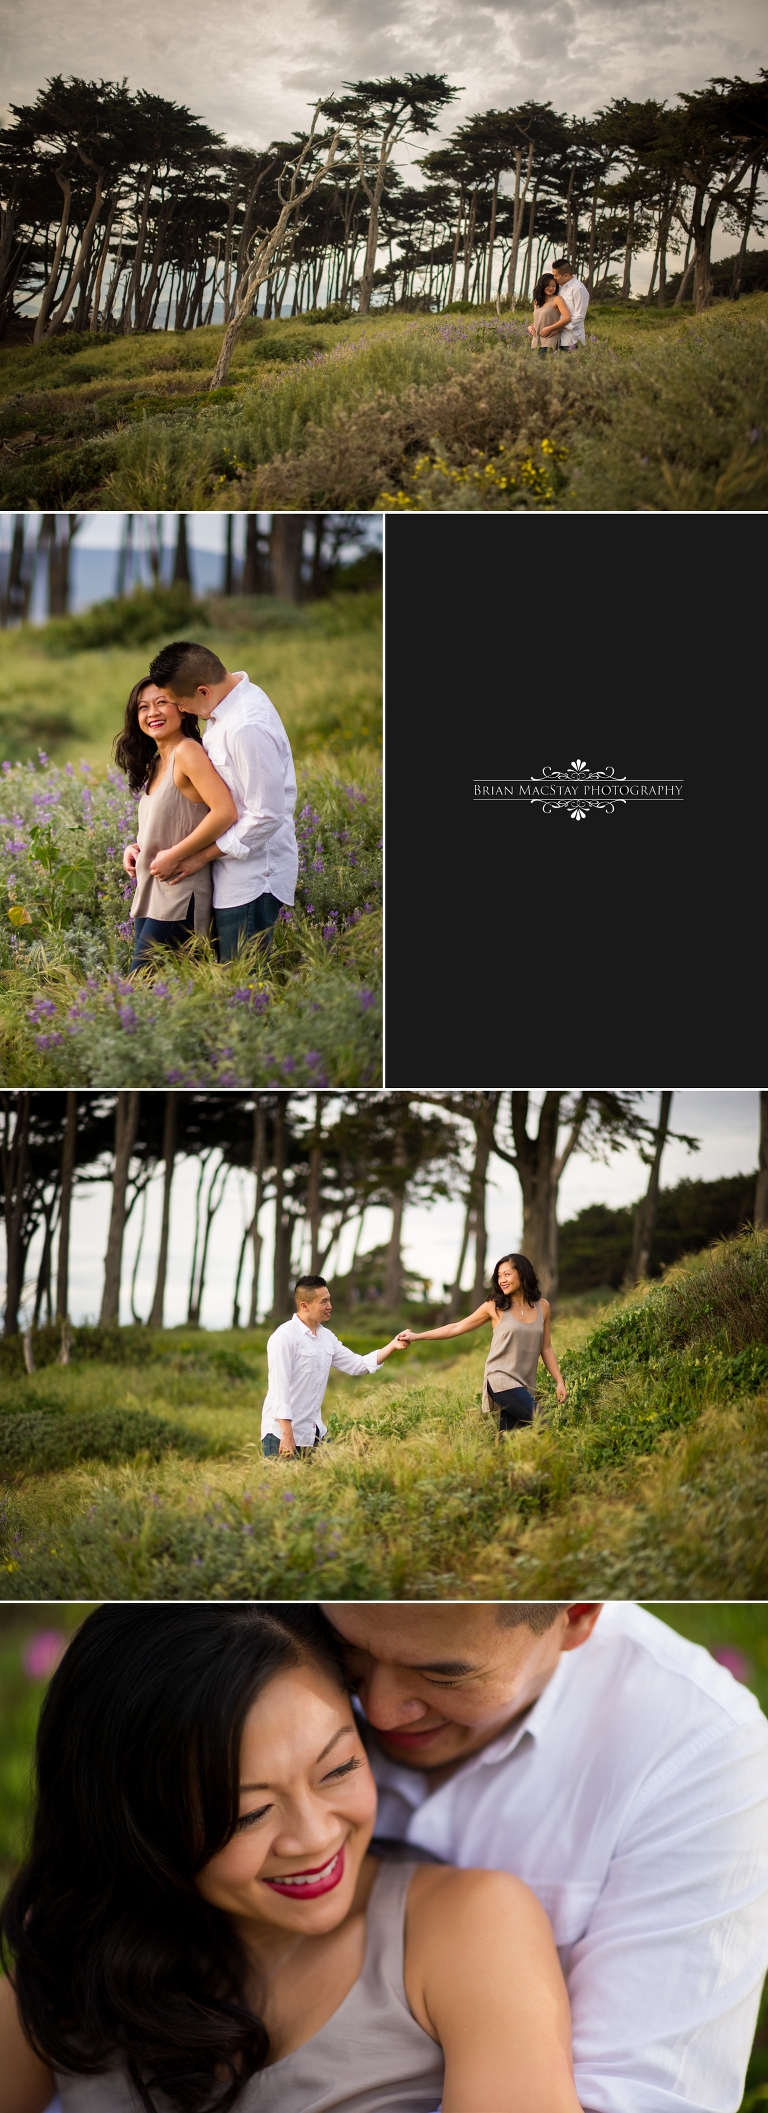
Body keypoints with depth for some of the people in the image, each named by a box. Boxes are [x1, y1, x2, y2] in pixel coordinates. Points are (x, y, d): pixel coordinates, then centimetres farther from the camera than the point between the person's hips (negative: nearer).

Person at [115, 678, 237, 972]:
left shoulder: (187, 751, -13)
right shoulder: (154, 766, 14)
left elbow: (224, 812, -24)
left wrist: (174, 855, -19)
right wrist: (135, 848, 4)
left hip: (178, 900, -9)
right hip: (149, 900, 9)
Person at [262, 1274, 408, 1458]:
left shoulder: (327, 1337, 10)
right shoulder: (285, 1336, -14)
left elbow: (357, 1365, 16)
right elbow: (279, 1388, -19)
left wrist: (392, 1346, 3)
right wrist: (287, 1435, -24)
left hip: (314, 1433, 8)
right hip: (282, 1433, -8)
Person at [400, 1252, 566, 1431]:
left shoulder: (542, 1307, 8)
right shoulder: (494, 1306, 1)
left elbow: (546, 1348, 15)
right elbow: (456, 1328, 7)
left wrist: (560, 1381, 9)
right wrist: (417, 1336, 5)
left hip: (526, 1385, 4)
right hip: (502, 1380, -4)